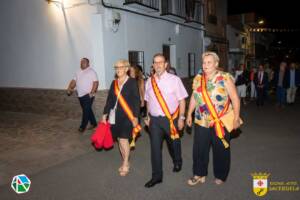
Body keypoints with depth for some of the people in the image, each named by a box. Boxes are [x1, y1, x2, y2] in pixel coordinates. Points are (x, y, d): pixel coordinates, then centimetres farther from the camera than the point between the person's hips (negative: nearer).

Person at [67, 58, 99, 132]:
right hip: (80, 95, 7)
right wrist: (70, 88, 2)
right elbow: (74, 81, 17)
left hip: (88, 95, -7)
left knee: (86, 111, -3)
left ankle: (83, 126, 6)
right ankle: (94, 123, 26)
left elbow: (96, 82, -15)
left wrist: (92, 92, -21)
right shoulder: (78, 72, 15)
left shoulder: (91, 71, -7)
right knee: (88, 110, 14)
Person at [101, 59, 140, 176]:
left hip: (127, 116, -5)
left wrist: (135, 117, -12)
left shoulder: (132, 82, -6)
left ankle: (125, 164, 13)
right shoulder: (114, 83, 9)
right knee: (119, 140, 12)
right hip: (115, 116, 5)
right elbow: (109, 99, 11)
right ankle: (125, 162, 29)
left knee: (124, 140, -7)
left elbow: (136, 101, -8)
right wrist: (105, 114, 9)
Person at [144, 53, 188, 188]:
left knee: (173, 144, 17)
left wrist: (181, 118, -10)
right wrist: (148, 117, 12)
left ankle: (177, 163, 48)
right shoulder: (149, 81, 4)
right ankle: (157, 176, 18)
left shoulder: (174, 80, -8)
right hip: (154, 119, 3)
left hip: (171, 118, -2)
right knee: (155, 147, 3)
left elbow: (182, 100, -6)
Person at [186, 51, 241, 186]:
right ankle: (199, 174, 25)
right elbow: (194, 97, 13)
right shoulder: (198, 78, 5)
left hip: (221, 122, -3)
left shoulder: (225, 78, -9)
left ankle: (220, 176, 32)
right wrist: (189, 114, 12)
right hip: (201, 122, 3)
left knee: (221, 150, 11)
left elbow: (235, 99, -8)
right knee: (199, 149, 7)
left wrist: (236, 119, -11)